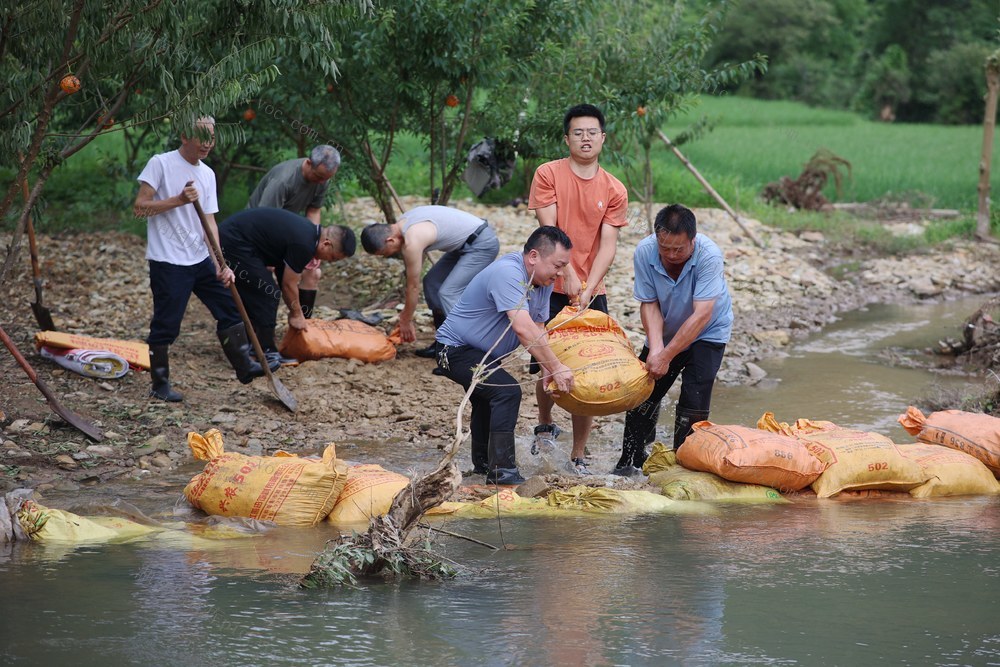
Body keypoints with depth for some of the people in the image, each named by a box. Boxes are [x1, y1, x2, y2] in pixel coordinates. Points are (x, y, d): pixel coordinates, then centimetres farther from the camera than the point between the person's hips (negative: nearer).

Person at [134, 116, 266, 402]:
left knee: (230, 306, 7)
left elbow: (209, 222, 8)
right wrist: (179, 200, -23)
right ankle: (160, 384, 10)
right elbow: (140, 207, -13)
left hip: (201, 260, 6)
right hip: (168, 261, -6)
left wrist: (220, 264, -2)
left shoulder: (207, 174, 10)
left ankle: (244, 366, 18)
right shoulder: (161, 164, -9)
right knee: (166, 325, -1)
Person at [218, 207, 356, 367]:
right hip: (234, 245, -11)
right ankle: (266, 354, -2)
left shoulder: (307, 230, 12)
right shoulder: (303, 244, -20)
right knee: (267, 293, -7)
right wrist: (296, 315, 5)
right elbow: (288, 284, -10)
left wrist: (296, 312, 21)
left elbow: (283, 276, 19)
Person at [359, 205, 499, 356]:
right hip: (466, 243, 10)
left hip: (483, 244, -10)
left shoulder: (412, 242, -25)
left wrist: (406, 321, -2)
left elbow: (413, 286, -15)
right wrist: (405, 314, 18)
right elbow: (412, 277, 14)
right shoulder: (403, 224, 4)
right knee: (432, 282, 11)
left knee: (448, 293, -17)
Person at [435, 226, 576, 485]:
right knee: (507, 391, -26)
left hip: (484, 353, 11)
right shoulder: (507, 273, -31)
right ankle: (501, 471, -25)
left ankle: (483, 463, 49)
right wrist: (556, 367, -39)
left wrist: (547, 371, -14)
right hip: (456, 348, -11)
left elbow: (538, 329, 2)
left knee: (487, 398, 28)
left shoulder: (543, 281, 0)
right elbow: (523, 329, -40)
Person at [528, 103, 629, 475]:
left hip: (592, 293, 2)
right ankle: (544, 425, 31)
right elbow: (548, 230, -8)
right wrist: (568, 274, -17)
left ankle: (578, 457, 7)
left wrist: (588, 288, -16)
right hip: (552, 289, -2)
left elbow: (608, 246, -2)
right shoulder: (548, 175, -1)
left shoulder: (614, 190, 4)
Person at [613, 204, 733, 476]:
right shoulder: (645, 252, -24)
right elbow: (649, 304, -17)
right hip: (666, 331, 4)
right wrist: (656, 348, -32)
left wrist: (666, 356, -36)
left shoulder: (709, 255, -34)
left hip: (707, 333, -4)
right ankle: (630, 462, 18)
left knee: (694, 402, -15)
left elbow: (702, 315, -35)